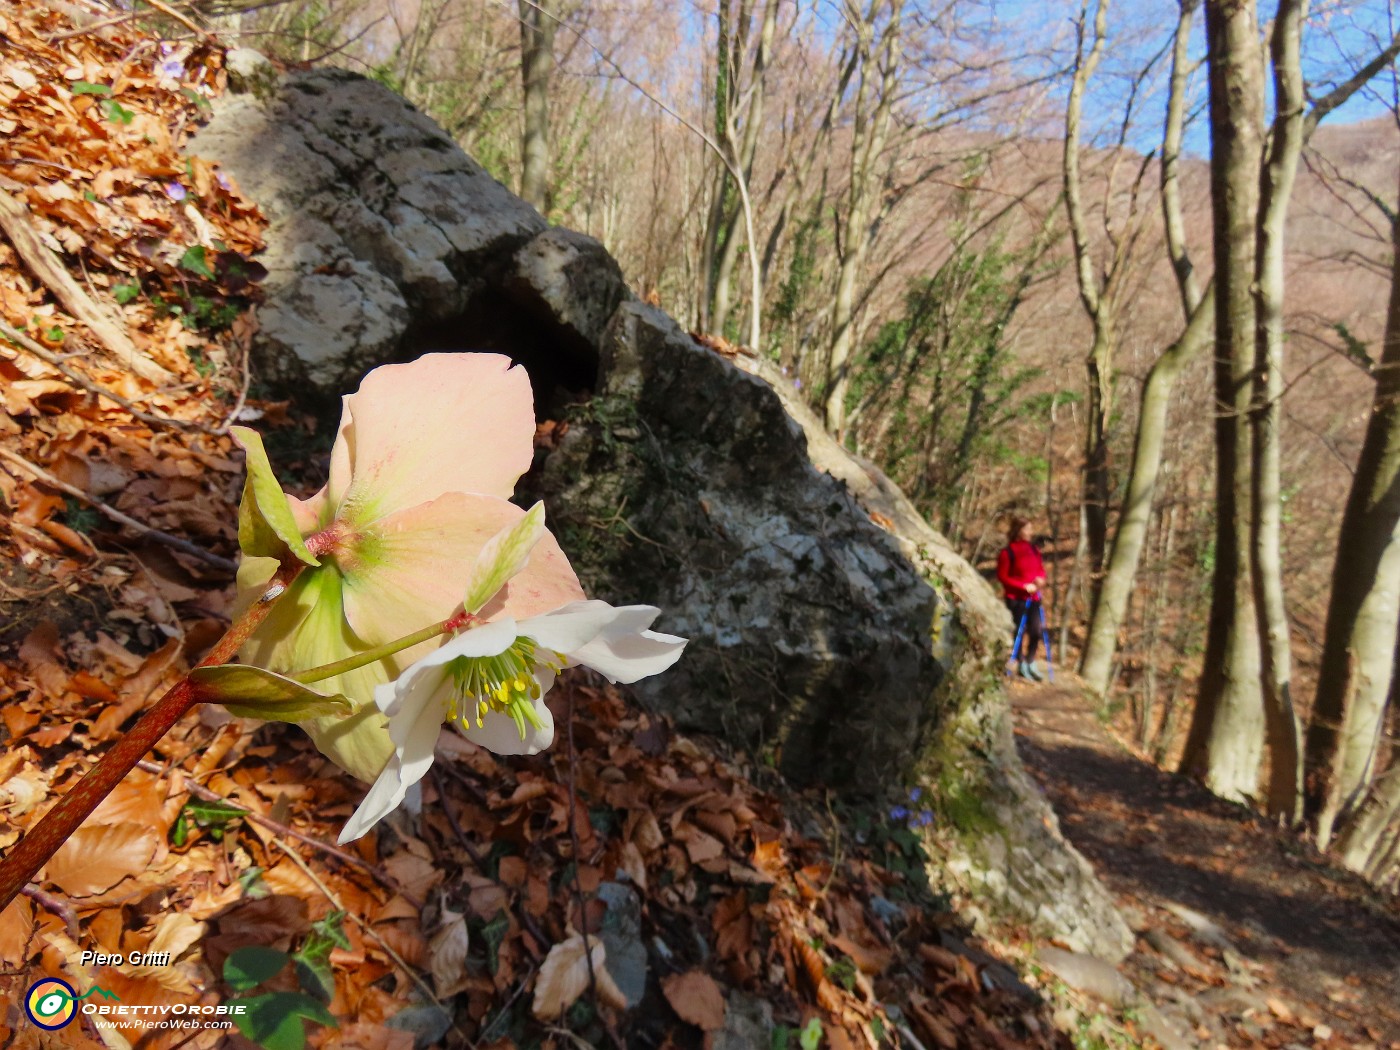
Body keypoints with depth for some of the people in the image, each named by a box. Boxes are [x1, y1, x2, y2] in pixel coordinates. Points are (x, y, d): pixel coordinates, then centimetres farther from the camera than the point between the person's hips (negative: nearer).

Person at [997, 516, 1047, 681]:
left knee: (1036, 631, 6)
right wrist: (1024, 586, -16)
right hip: (1016, 598, -5)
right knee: (1020, 631, 2)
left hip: (1034, 596, 5)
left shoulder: (1032, 548, 7)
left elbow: (1041, 568, 16)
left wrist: (1041, 578, -6)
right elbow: (1002, 576, -10)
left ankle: (1031, 663, 23)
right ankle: (1021, 664, 18)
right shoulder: (1007, 552, -12)